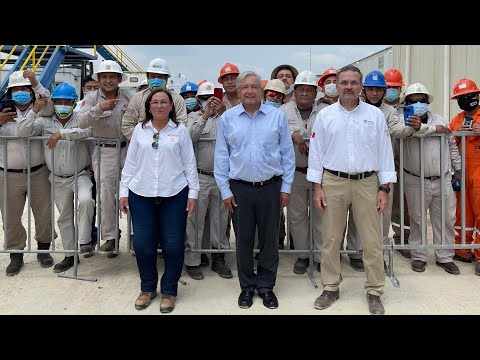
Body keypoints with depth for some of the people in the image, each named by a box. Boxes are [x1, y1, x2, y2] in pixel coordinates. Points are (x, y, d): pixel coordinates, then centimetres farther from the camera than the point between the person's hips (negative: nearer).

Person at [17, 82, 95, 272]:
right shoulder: (45, 121, -1)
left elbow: (87, 130, -31)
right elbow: (22, 133, -10)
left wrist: (62, 133, -35)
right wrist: (34, 111, -19)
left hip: (80, 174, -3)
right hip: (58, 179, 4)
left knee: (86, 200, -33)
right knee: (64, 217, 13)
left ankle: (84, 241, -15)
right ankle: (69, 255, 28)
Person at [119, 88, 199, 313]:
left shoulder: (180, 130, 3)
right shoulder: (139, 129, 8)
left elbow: (189, 163, 3)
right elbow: (130, 162, 10)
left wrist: (193, 192, -2)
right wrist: (124, 191, 5)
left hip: (174, 195, -2)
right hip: (141, 194, 2)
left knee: (173, 245, 2)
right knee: (143, 244, 5)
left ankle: (169, 291, 19)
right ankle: (147, 288, 25)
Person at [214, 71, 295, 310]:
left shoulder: (277, 116, 1)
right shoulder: (227, 118, 3)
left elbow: (287, 153, 4)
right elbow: (221, 156, 4)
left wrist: (286, 187, 1)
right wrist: (225, 190, 0)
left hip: (270, 187, 0)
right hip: (240, 188, 0)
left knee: (269, 239, 8)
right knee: (243, 240, 10)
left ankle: (266, 286, 24)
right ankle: (247, 286, 25)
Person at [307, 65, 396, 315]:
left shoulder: (375, 115, 3)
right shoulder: (325, 115, 4)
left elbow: (385, 152, 4)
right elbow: (316, 152, 5)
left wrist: (384, 189, 0)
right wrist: (317, 187, 0)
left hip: (367, 183, 0)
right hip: (333, 182, 1)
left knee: (372, 240, 3)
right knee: (330, 238, 7)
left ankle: (374, 291, 17)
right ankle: (330, 288, 21)